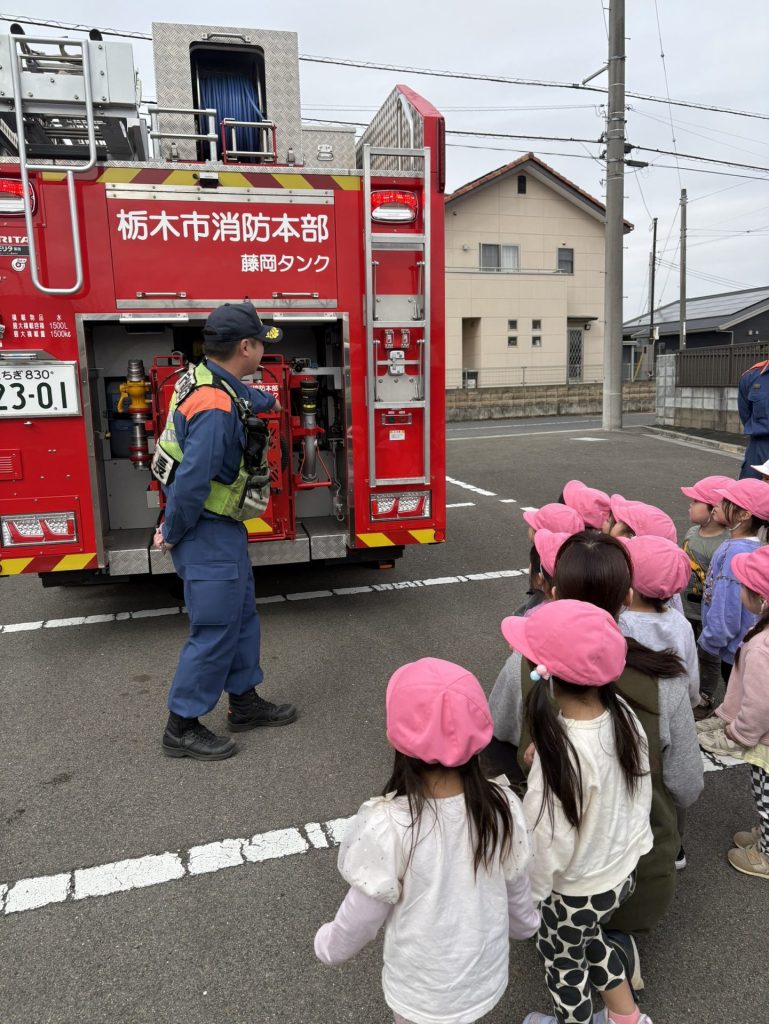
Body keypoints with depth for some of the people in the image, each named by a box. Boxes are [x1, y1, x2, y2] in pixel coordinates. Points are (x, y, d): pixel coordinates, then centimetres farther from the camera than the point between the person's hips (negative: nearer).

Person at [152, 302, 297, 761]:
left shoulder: (209, 377, 4)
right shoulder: (216, 409, -28)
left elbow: (242, 395, 29)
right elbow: (191, 482, -31)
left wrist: (266, 400, 49)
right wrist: (172, 533, -16)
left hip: (223, 526, 10)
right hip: (207, 532, -10)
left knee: (242, 614, 19)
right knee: (215, 629, -1)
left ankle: (245, 702, 33)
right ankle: (182, 727, 14)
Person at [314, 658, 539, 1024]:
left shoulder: (386, 825, -33)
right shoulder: (503, 807, -22)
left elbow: (362, 914, -17)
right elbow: (517, 890, -4)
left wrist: (328, 945, 4)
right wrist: (526, 924, 18)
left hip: (423, 988, -2)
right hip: (485, 975, 3)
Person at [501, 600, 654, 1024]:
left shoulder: (561, 752, -38)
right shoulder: (621, 713, -17)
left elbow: (548, 842, -26)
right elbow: (637, 790, -1)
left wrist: (522, 896, -8)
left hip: (576, 890, -6)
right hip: (623, 869, 7)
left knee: (564, 963, 24)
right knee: (588, 942, 34)